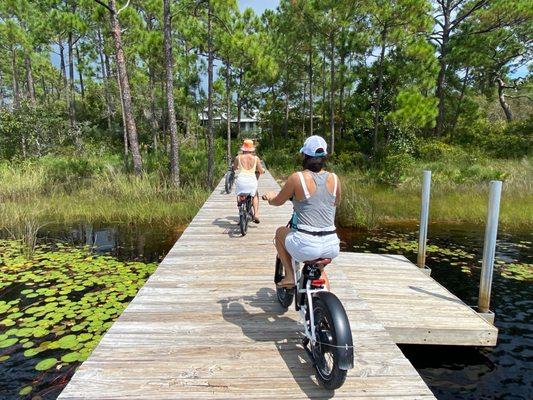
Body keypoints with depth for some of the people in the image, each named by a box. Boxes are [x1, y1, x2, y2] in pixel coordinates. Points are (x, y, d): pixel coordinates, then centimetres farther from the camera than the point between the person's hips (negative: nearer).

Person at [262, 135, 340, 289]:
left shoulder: (297, 178, -9)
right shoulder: (334, 178, 2)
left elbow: (278, 201, 5)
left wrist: (270, 197, 28)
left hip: (306, 246, -4)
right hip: (331, 247, 5)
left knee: (280, 232, 28)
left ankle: (289, 276, 25)